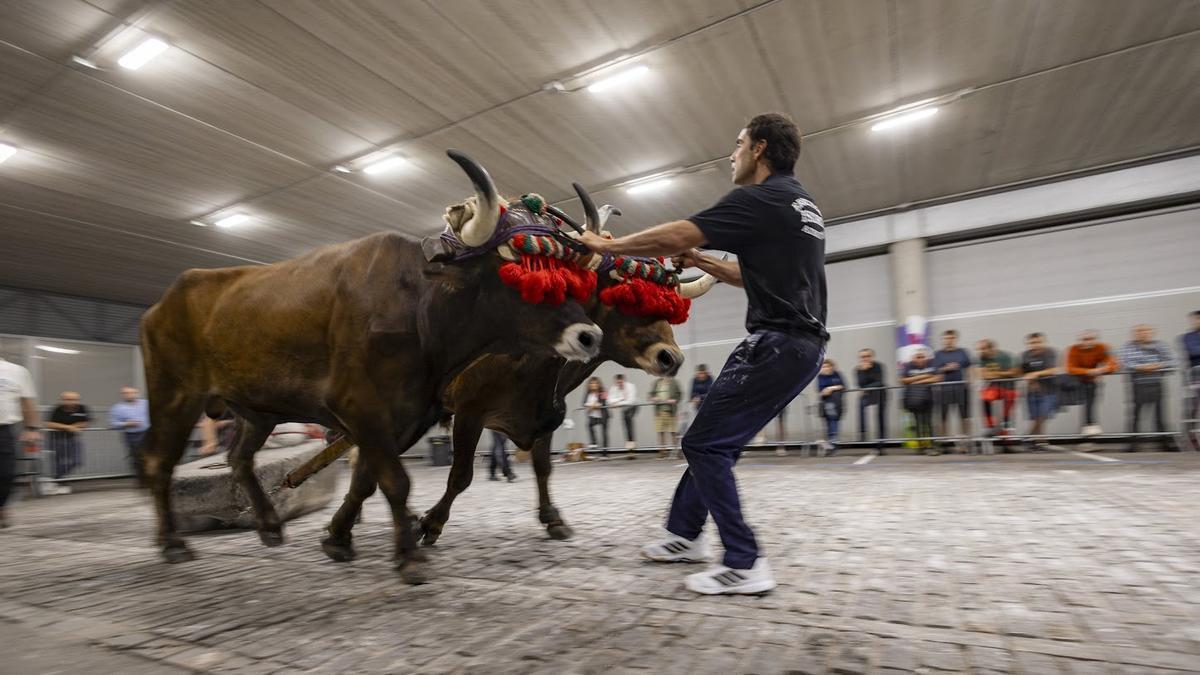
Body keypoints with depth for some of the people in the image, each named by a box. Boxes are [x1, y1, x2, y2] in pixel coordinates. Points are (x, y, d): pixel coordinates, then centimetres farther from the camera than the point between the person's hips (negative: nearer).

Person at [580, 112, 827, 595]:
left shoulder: (760, 199, -10)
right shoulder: (798, 204, 21)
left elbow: (676, 235, -14)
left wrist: (610, 245, -1)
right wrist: (702, 262, 20)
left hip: (777, 342, -10)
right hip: (801, 343, 10)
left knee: (705, 445, -6)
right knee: (717, 440, 16)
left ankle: (744, 564, 0)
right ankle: (685, 532, 27)